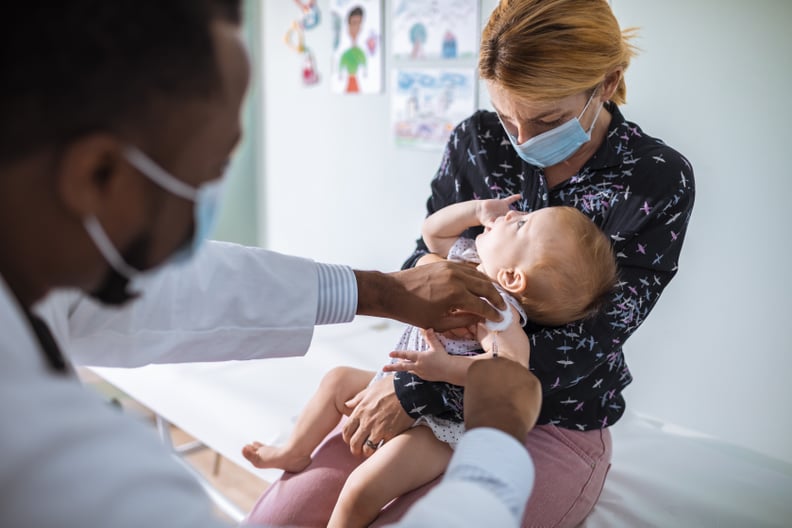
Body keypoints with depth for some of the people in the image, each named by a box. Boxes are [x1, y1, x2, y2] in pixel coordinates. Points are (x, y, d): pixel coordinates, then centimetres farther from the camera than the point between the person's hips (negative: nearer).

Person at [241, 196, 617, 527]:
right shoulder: (470, 261, -3)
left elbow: (513, 366, -41)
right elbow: (431, 231, 11)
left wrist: (446, 368, -43)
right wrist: (478, 209, -2)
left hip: (436, 426, -10)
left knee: (360, 492, -23)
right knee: (339, 379, 25)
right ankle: (295, 452, 42)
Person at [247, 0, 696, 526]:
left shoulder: (660, 181, -13)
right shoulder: (476, 139, -2)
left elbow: (586, 342, -18)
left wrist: (421, 393, -23)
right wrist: (424, 272, -20)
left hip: (555, 424, -3)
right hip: (443, 396, 4)